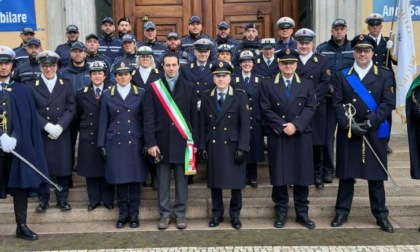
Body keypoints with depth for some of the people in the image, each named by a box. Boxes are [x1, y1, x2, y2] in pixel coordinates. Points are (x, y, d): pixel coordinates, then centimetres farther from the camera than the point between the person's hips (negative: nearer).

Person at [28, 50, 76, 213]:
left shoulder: (66, 85, 9)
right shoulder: (32, 86, 4)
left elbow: (71, 109, 0)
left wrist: (60, 126, -13)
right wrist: (47, 126, -16)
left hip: (62, 134, 1)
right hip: (40, 134, -1)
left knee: (63, 167, 5)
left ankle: (62, 199, 17)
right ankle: (43, 200, 18)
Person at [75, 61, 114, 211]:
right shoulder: (82, 93, 8)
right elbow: (78, 116, 11)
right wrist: (83, 129, 6)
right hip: (88, 137, 2)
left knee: (107, 169, 5)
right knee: (90, 170, 6)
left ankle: (108, 200, 16)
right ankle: (94, 200, 17)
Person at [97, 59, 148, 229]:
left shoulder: (140, 93, 5)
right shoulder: (107, 95, 8)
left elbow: (145, 119, 3)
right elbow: (103, 121, 7)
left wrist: (147, 142, -3)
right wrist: (101, 144, 2)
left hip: (135, 143, -1)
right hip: (115, 143, 1)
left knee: (135, 179, 3)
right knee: (119, 179, 4)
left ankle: (133, 215, 14)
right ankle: (123, 214, 16)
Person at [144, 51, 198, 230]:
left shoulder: (189, 88, 6)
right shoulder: (153, 88, 3)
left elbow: (194, 117, 6)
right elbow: (148, 118, -1)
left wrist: (194, 141, 1)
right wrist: (151, 142, -8)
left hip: (182, 141, 1)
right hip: (162, 141, 0)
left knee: (181, 180, 6)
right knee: (163, 181, 6)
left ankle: (180, 214, 17)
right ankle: (165, 214, 17)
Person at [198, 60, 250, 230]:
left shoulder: (240, 96, -2)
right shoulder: (206, 97, 6)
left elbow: (245, 124, -7)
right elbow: (203, 124, 6)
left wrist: (242, 148, -13)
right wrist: (202, 147, 0)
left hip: (233, 146, -2)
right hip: (213, 147, 2)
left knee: (236, 183, 5)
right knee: (214, 182, 8)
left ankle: (235, 215, 20)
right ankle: (217, 214, 23)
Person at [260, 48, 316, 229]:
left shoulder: (307, 85, 10)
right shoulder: (268, 85, 5)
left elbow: (310, 108, -1)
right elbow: (266, 110, -3)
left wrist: (295, 125, -15)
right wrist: (282, 126, -14)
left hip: (301, 136, 1)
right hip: (277, 137, -1)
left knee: (302, 175, 4)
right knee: (279, 175, 3)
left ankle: (302, 213, 14)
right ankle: (281, 212, 14)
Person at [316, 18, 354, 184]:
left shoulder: (354, 49, 4)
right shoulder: (321, 49, 2)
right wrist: (327, 87, -10)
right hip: (329, 98, -1)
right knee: (328, 133, 2)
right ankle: (328, 168, 12)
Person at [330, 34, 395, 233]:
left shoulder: (384, 75, 5)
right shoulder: (342, 75, 6)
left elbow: (388, 103, -4)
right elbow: (337, 103, -2)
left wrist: (369, 123, -15)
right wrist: (349, 124, -14)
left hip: (375, 133, 0)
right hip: (347, 133, 0)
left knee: (375, 175, 6)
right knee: (346, 174, 7)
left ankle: (381, 215, 19)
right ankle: (342, 212, 19)